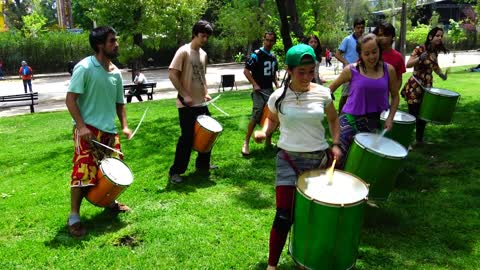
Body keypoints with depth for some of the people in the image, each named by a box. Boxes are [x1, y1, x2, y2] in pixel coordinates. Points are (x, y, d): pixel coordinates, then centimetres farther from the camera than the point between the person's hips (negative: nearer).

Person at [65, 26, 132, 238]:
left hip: (109, 130, 7)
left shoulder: (116, 72, 8)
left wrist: (124, 125, 3)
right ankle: (74, 216, 6)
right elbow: (70, 98, -13)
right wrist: (81, 126, -21)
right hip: (88, 130, -7)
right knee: (84, 173, -7)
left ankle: (110, 201, 38)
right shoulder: (85, 68, -12)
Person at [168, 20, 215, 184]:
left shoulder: (203, 54, 12)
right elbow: (172, 75, -16)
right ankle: (175, 172, 6)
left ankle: (203, 164, 31)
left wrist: (206, 93, 7)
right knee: (187, 137, -6)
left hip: (201, 103, 8)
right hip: (187, 104, -8)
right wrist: (185, 96, -19)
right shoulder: (183, 51, -11)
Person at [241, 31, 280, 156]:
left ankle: (268, 141, 23)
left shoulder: (273, 57, 13)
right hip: (259, 90, -7)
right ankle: (246, 143, -10)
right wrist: (254, 84, -18)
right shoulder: (256, 55, -9)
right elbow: (246, 71, -12)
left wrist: (277, 84, 9)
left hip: (270, 90, 7)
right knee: (256, 114, -16)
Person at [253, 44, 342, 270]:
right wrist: (264, 132, -7)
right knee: (284, 216, -6)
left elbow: (333, 119, 14)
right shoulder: (278, 97, -7)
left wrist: (336, 144, 2)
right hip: (288, 159, -2)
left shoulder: (322, 94, -4)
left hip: (319, 158, 2)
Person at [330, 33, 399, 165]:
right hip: (350, 119, -2)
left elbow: (395, 96, 8)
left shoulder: (388, 70, -2)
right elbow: (332, 86, 7)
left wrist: (390, 118, -3)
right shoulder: (351, 70, -8)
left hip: (373, 121, 2)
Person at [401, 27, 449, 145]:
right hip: (415, 86, -7)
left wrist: (441, 74, 5)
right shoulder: (420, 49, -13)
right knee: (413, 114, -3)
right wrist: (420, 58, -37)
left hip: (427, 86, 7)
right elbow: (408, 64, -21)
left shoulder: (435, 52, 8)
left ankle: (419, 139, 27)